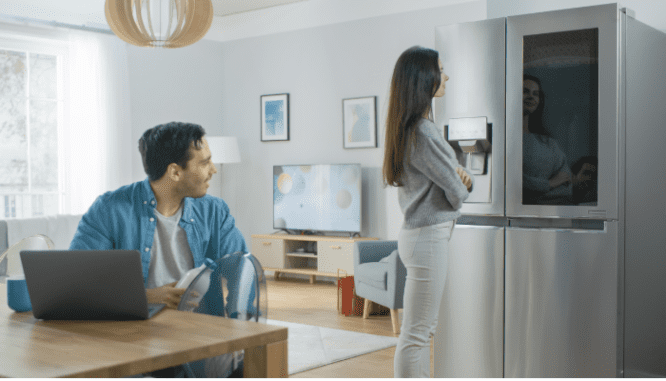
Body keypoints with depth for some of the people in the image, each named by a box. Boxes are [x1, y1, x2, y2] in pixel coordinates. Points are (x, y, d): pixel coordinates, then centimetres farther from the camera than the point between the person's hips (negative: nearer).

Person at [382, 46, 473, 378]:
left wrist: (458, 175, -3)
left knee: (422, 329, 18)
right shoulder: (423, 133, -19)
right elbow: (457, 195, -14)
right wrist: (462, 183, 8)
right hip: (428, 238, -10)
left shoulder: (408, 129, 12)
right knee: (416, 332, -1)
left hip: (420, 235, 10)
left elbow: (450, 174, 18)